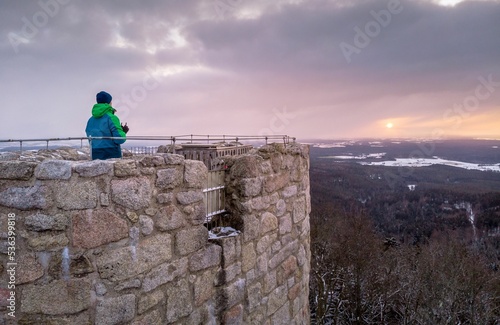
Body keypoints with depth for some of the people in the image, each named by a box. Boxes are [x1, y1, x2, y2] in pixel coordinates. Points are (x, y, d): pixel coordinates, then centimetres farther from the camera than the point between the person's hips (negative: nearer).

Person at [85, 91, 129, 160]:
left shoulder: (91, 120, 10)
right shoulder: (111, 118, -10)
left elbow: (91, 139, 17)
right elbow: (119, 139, -15)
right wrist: (123, 132, 7)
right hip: (111, 154, -6)